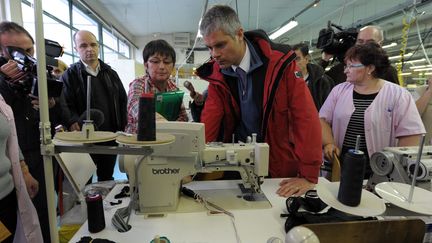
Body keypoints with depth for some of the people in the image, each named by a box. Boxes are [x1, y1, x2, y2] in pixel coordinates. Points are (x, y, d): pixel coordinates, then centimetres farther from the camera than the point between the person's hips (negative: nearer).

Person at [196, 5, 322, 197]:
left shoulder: (280, 62, -18)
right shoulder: (216, 73, -6)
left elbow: (306, 117, -20)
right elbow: (208, 122, -10)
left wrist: (308, 176, -20)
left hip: (279, 165, -2)